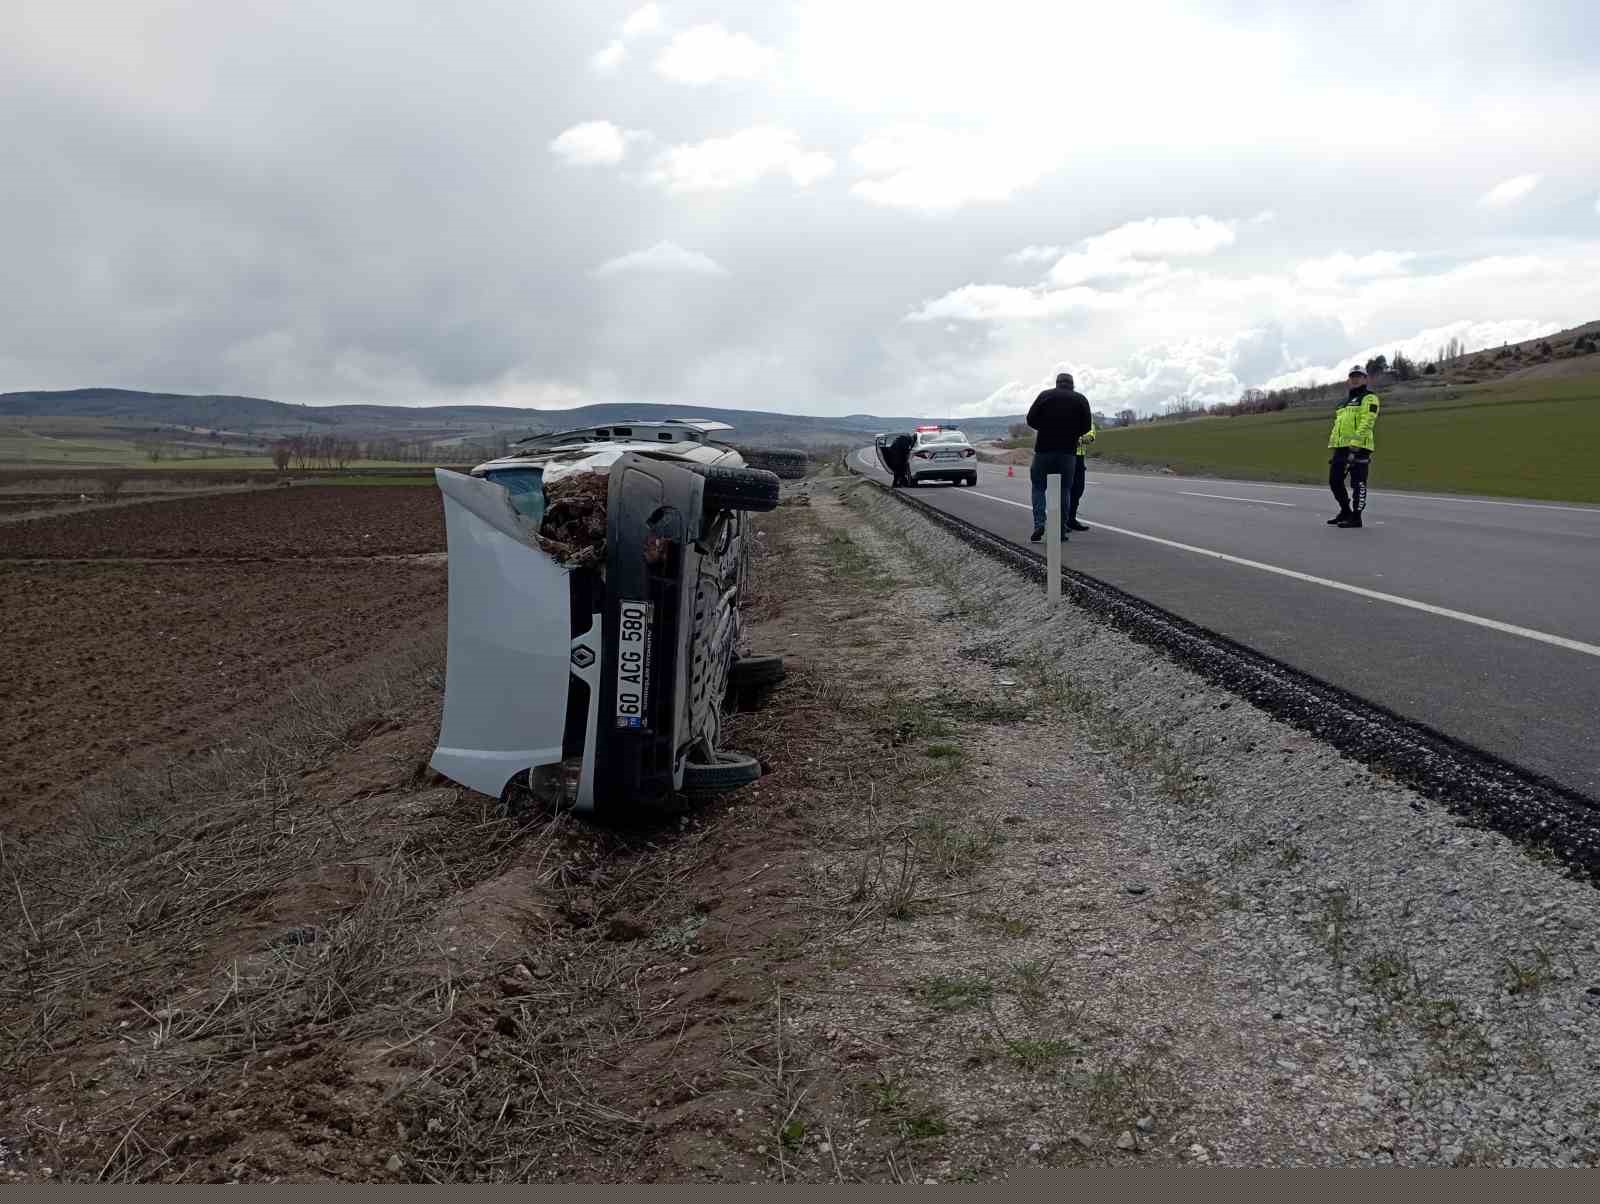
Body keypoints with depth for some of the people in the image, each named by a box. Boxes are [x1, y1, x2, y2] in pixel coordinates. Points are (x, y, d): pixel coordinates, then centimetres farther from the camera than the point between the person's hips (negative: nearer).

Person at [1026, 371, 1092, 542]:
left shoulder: (1045, 395, 3)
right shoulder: (1080, 399, 6)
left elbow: (1031, 419, 0)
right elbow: (1086, 426, 2)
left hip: (1044, 449, -1)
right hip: (1068, 451, 1)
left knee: (1038, 486, 9)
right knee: (1065, 490, 8)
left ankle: (1039, 523, -9)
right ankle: (1062, 531, 7)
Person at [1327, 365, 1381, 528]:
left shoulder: (1369, 398, -1)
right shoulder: (1347, 402, 26)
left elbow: (1367, 423, -14)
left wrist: (1354, 446, -23)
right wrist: (1335, 449, 20)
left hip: (1358, 447, -8)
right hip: (1341, 448, 8)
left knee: (1357, 483, -4)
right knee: (1335, 481, 9)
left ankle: (1356, 517, -1)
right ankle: (1345, 511, 24)